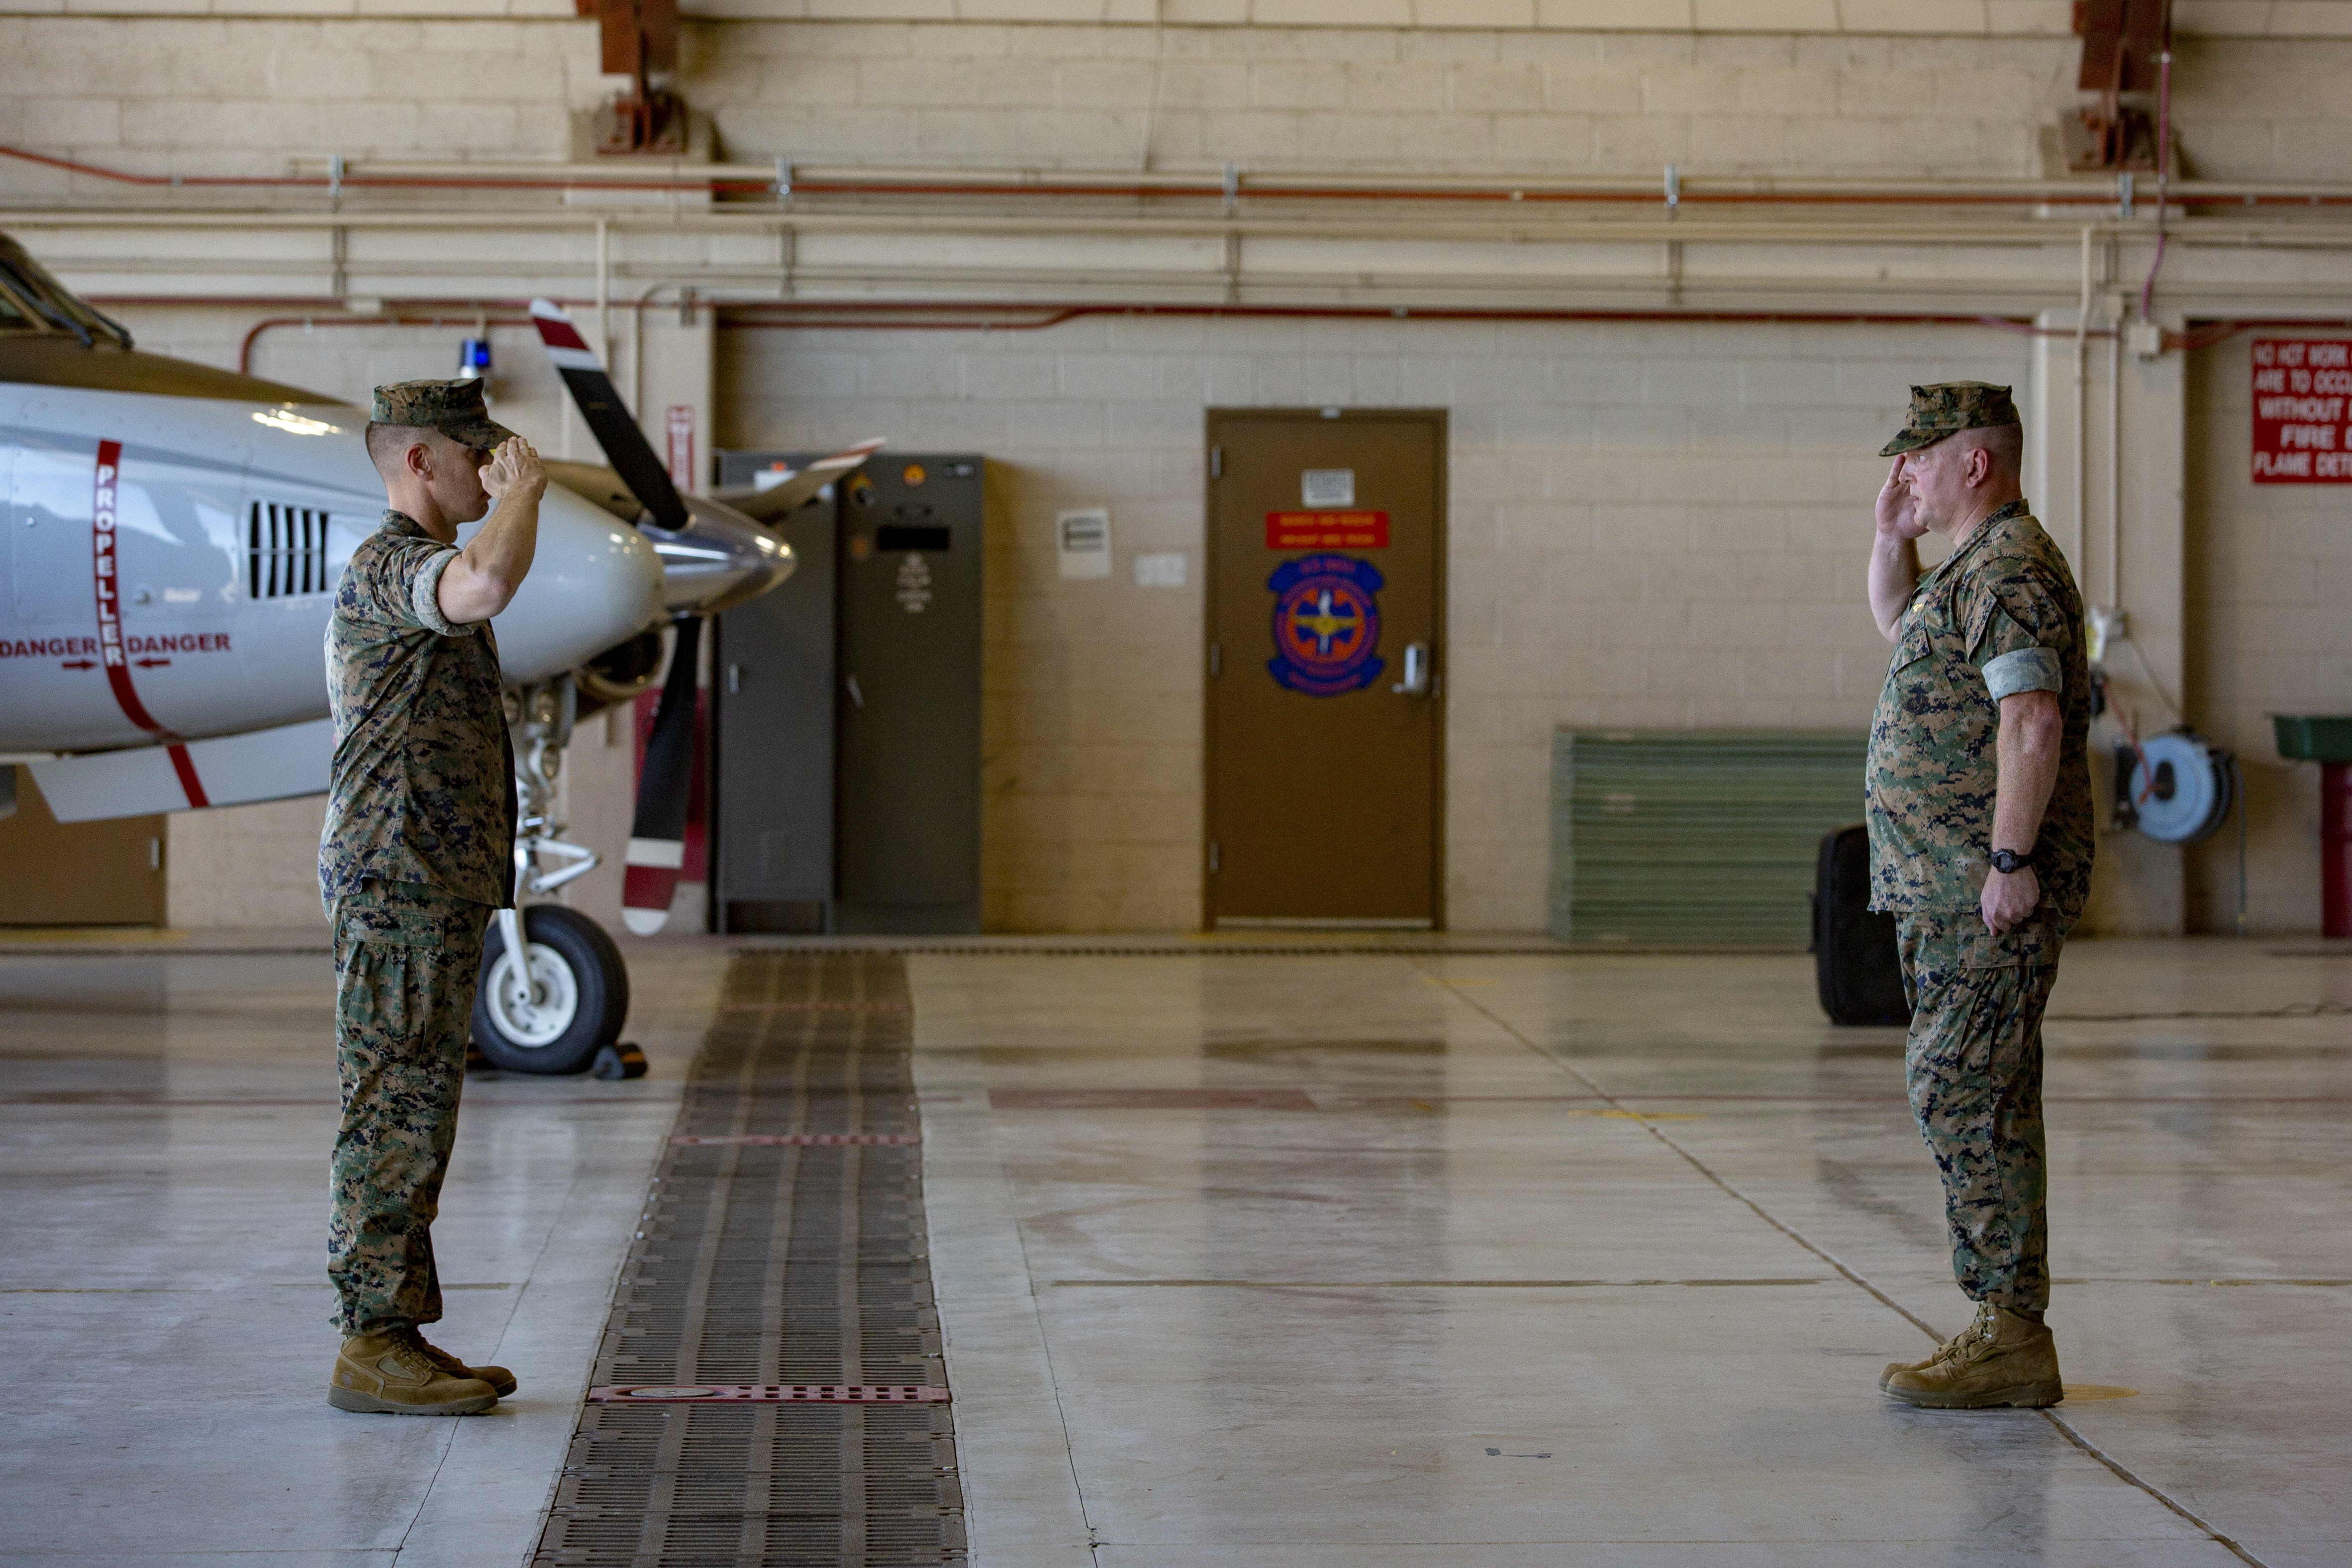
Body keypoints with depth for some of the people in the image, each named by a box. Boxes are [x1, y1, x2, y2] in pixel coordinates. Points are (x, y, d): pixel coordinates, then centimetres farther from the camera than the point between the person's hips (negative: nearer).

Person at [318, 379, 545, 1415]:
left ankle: (399, 1336, 14)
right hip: (399, 889, -10)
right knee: (397, 1110, -8)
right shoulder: (388, 566, -13)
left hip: (435, 890, 10)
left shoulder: (415, 572, 21)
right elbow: (488, 585, -36)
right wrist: (524, 494, -18)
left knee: (417, 1112, 10)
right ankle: (372, 1348, -6)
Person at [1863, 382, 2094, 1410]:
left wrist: (2011, 860, -25)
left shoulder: (2010, 571, -15)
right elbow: (1898, 626, 39)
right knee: (1975, 1098, 11)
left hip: (1990, 896, -11)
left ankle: (2012, 1340, -9)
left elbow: (2033, 721, -25)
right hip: (1943, 889, 11)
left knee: (1962, 1094, -11)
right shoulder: (1973, 568, 18)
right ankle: (2007, 1329, 16)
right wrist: (1893, 535, 22)